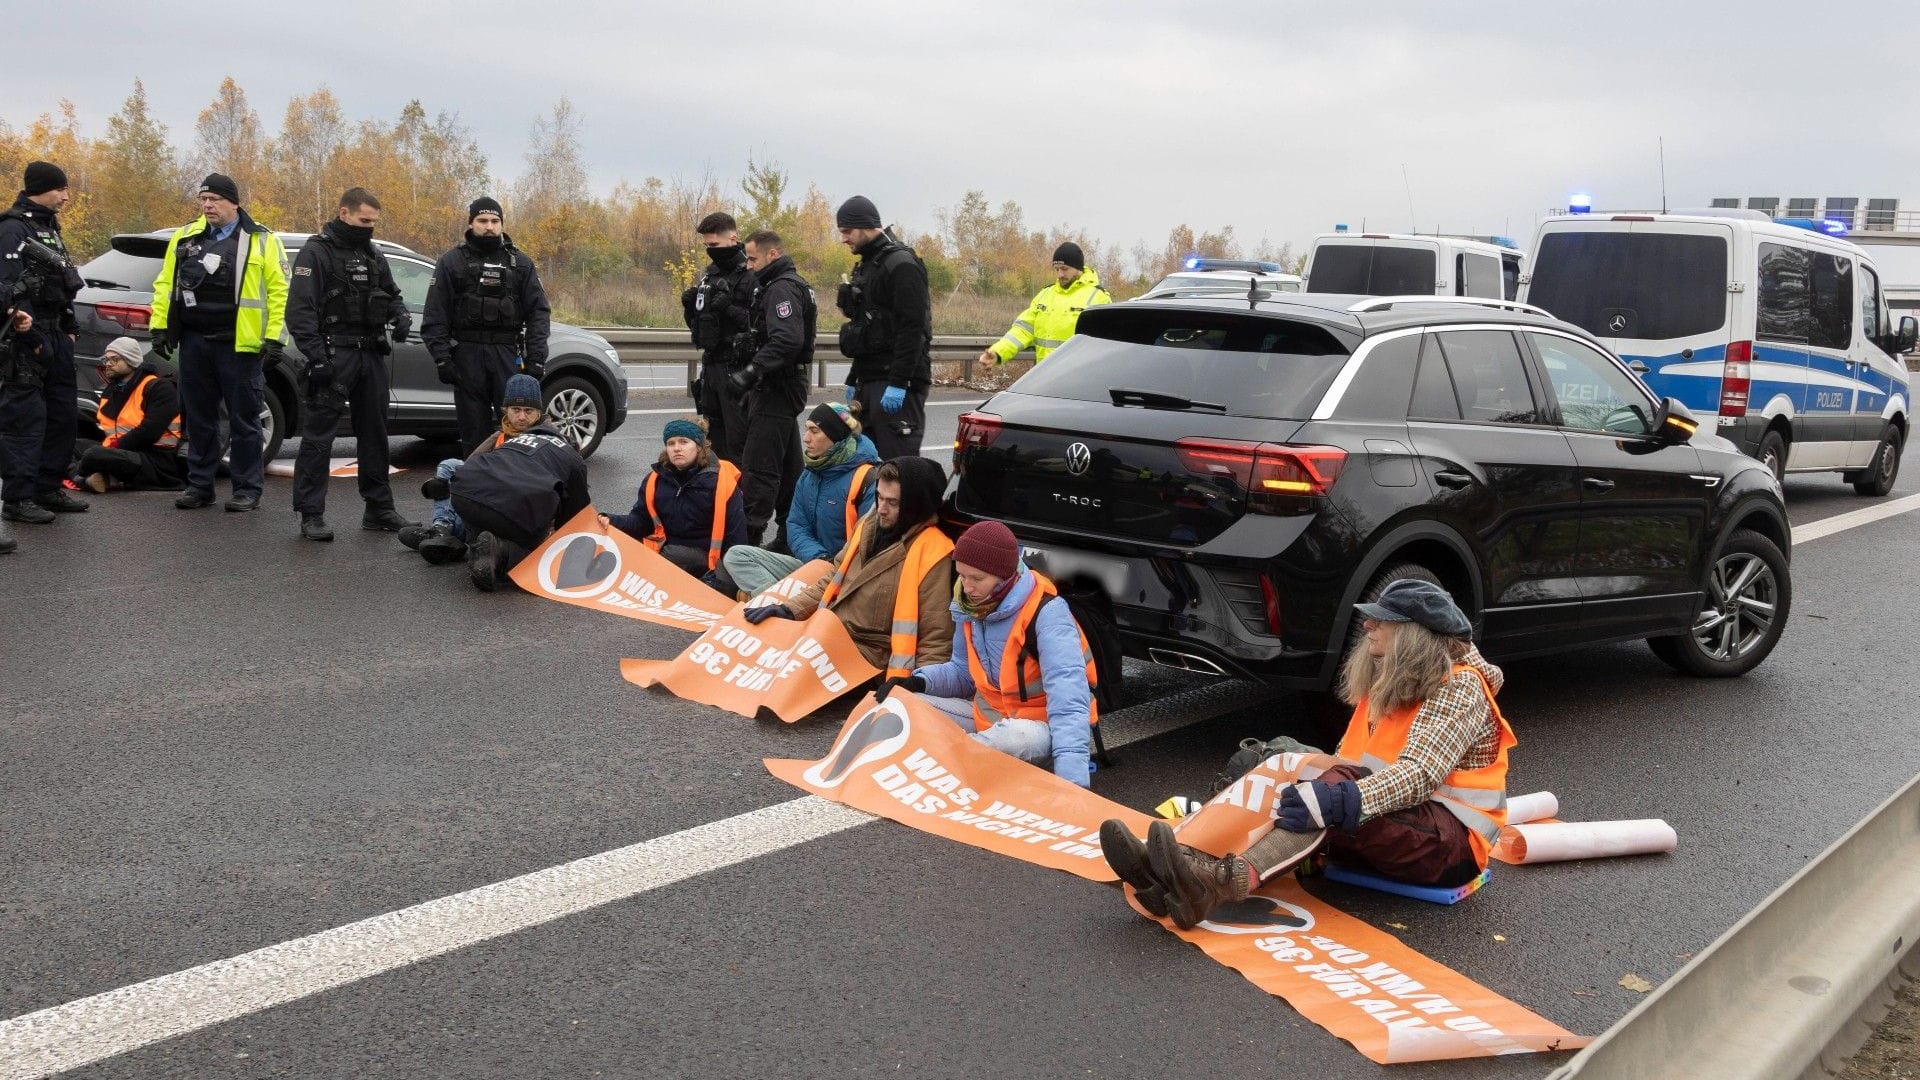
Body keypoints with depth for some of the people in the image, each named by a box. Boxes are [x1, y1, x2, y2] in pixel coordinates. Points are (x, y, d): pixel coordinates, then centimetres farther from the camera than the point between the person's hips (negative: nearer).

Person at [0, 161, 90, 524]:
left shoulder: (48, 227, 18)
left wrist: (69, 328, 19)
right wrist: (30, 337, -22)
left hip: (55, 333, 10)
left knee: (63, 413, 13)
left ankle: (48, 488, 22)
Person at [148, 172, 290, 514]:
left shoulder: (261, 240, -2)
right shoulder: (185, 236, 11)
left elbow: (279, 291, -6)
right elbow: (166, 283, 15)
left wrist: (274, 338, -12)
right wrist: (160, 327, 8)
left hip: (239, 345, -5)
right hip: (194, 342, 5)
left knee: (244, 419, 1)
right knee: (198, 419, 11)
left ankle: (247, 489, 9)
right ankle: (200, 486, 20)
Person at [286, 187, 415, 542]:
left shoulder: (374, 255, 15)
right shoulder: (316, 252, -5)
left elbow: (392, 295, 26)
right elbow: (300, 310, -11)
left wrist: (401, 317, 2)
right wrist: (317, 356, -20)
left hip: (372, 354, 7)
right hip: (334, 354, -7)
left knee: (374, 433, 12)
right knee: (318, 435, -6)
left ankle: (379, 509, 21)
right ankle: (310, 514, -4)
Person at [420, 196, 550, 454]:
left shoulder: (520, 263, 11)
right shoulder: (451, 263, 8)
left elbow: (538, 312, 7)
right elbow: (435, 317, 4)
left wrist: (536, 358, -4)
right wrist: (442, 358, -7)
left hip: (508, 355, 0)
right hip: (467, 355, 0)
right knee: (474, 431, 3)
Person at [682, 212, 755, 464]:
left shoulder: (750, 276, -12)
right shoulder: (710, 273, 15)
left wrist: (731, 310, -26)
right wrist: (690, 307, 3)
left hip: (737, 368, -8)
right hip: (711, 366, 9)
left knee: (738, 443, -7)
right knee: (714, 439, 14)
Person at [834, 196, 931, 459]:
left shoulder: (901, 264, -12)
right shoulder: (867, 266, 19)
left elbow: (912, 328, -20)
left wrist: (898, 383, -24)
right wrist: (854, 379, 22)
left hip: (898, 383, -10)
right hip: (869, 382, 10)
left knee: (896, 459, -11)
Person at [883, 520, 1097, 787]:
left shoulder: (1045, 613, -25)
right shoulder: (971, 606, -2)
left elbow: (1068, 697, -34)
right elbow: (963, 672, 15)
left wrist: (1071, 776, -46)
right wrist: (920, 682, -7)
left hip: (1041, 724, -7)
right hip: (988, 715, 7)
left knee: (1014, 737, -40)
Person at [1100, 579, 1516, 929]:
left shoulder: (1460, 686, -11)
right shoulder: (1386, 682, 15)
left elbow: (1420, 775, -27)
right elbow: (1346, 764, 10)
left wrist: (1340, 801, -41)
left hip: (1454, 842, -7)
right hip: (1389, 830, 7)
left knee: (1337, 794, -33)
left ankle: (1222, 884, -56)